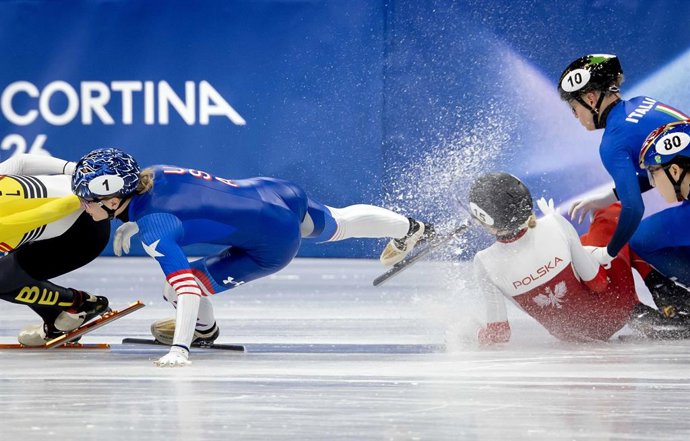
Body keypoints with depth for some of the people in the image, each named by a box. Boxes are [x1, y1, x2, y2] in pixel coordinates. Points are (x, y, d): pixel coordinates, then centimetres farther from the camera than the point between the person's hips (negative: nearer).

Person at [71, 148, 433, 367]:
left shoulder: (153, 228, -27)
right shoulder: (153, 174, -5)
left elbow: (185, 286, -37)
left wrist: (179, 349, -41)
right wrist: (133, 222, 17)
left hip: (273, 245, -8)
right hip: (279, 192, 8)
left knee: (178, 286, -7)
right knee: (336, 225, 36)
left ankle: (203, 328, 27)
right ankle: (411, 229, 62)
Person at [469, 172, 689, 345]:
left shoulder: (486, 264, -27)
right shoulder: (554, 226, -28)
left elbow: (497, 333, -18)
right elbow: (598, 282, -15)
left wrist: (485, 336, 5)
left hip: (572, 333, 2)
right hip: (611, 312, -2)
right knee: (611, 214, 19)